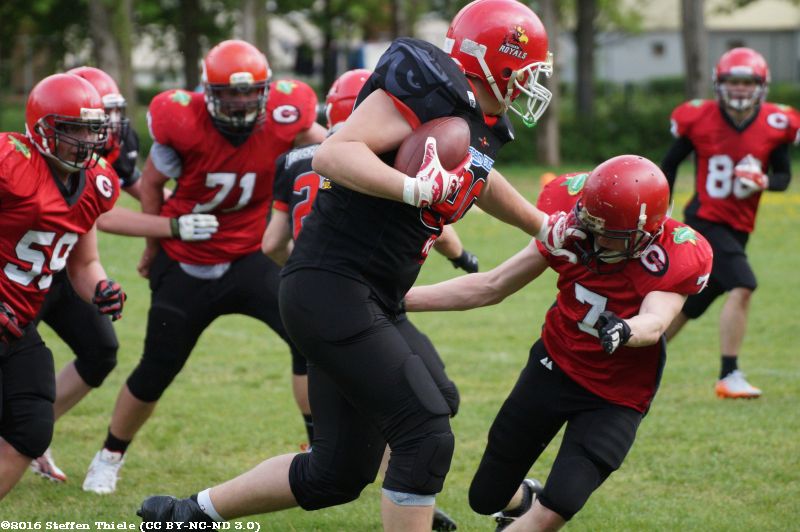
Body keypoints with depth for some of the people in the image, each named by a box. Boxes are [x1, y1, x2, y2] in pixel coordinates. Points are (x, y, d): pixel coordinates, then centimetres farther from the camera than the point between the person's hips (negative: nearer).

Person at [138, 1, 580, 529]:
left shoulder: (484, 127, 13)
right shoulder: (429, 89, -15)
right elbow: (332, 154, -24)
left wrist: (544, 227, 37)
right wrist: (417, 188, -35)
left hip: (368, 304, 10)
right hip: (331, 288, -10)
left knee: (339, 472, 14)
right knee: (426, 436, -14)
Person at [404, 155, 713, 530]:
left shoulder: (676, 258, -23)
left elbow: (655, 322, -39)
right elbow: (491, 287, -8)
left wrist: (624, 331, -64)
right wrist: (398, 298, -12)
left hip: (615, 397, -3)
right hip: (554, 367, 3)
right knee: (486, 497, 11)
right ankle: (521, 501, 48)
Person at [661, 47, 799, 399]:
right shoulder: (698, 119, -8)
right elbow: (671, 163, 6)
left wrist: (764, 182, -16)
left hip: (738, 228, 5)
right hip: (705, 220, -4)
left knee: (690, 307, 12)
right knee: (742, 287, -23)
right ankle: (728, 377, -20)